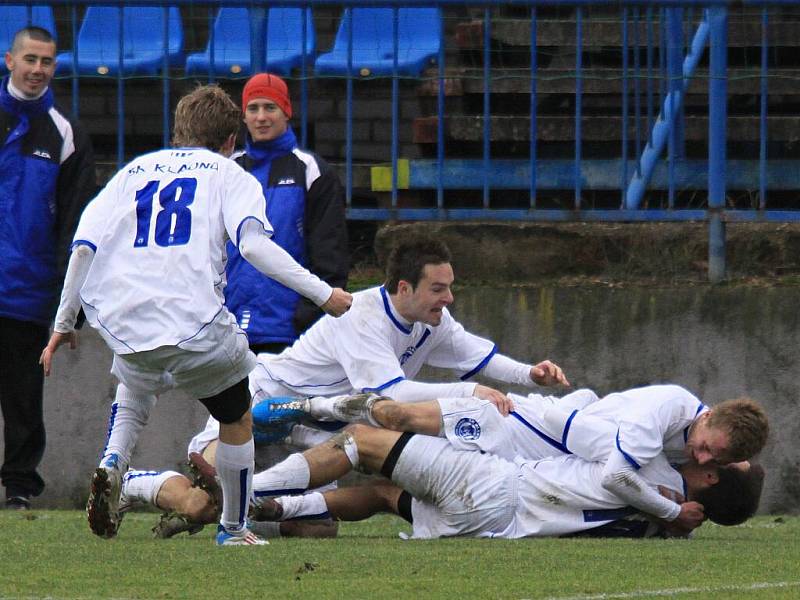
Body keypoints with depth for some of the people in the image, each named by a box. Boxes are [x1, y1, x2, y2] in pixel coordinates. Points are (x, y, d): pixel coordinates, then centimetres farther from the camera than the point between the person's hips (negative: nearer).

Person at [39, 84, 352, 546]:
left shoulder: (133, 171, 21)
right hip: (196, 325, -4)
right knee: (237, 418, 20)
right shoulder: (229, 174, 12)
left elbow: (84, 248, 10)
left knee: (135, 385, 36)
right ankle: (234, 529, 26)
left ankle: (112, 465, 10)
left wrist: (64, 324, 17)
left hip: (123, 325, 4)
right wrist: (323, 293, -6)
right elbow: (253, 244, -8)